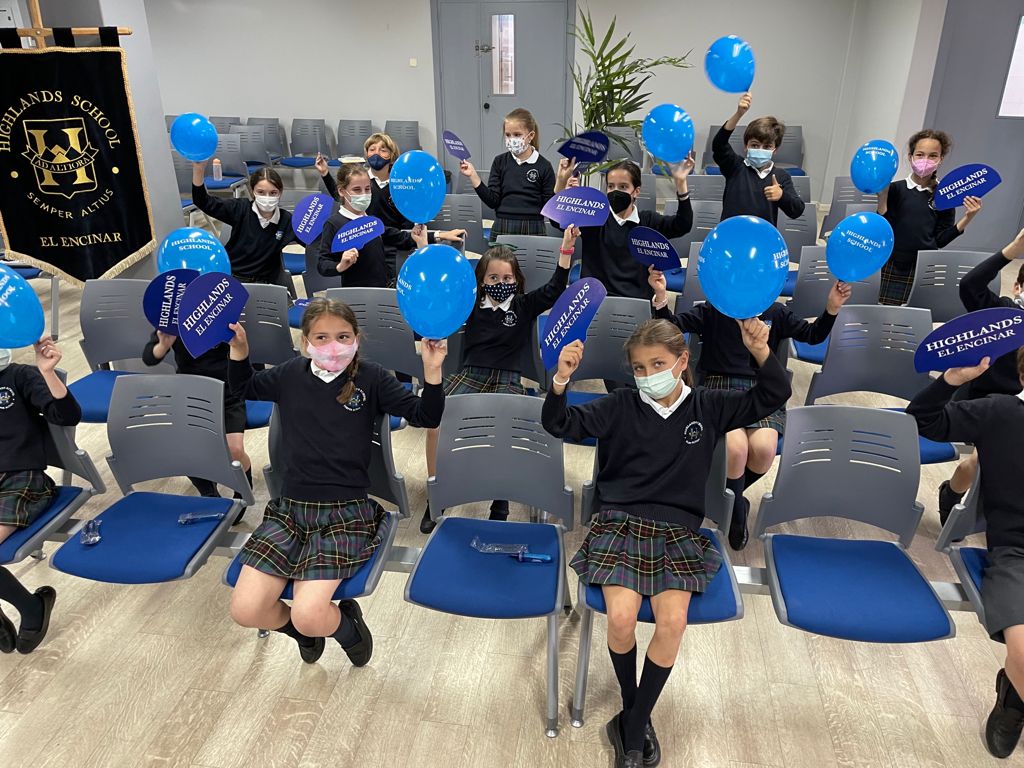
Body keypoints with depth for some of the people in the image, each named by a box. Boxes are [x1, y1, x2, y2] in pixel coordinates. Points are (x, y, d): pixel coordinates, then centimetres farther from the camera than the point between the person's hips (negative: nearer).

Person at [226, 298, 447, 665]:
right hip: (290, 508, 4)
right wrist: (238, 349, 7)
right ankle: (305, 631, 24)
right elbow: (244, 388, 25)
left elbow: (425, 416, -7)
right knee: (244, 610, -9)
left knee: (309, 616, -21)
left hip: (346, 512, -4)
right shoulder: (290, 374, 5)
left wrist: (432, 370, -24)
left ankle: (348, 627, 16)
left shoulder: (371, 378, -4)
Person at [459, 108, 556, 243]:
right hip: (502, 230, 2)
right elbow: (492, 201, -1)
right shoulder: (500, 162, 5)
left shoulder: (544, 166, -2)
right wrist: (473, 176, -8)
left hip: (533, 231, -2)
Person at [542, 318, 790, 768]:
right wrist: (560, 381, -26)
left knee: (673, 622, -22)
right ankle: (635, 717, 8)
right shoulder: (620, 407, 1)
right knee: (621, 618, -23)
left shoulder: (707, 408, 5)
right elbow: (561, 425, -6)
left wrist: (761, 351, -16)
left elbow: (773, 397, 2)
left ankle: (631, 726, 2)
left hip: (677, 532, 1)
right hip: (620, 525, -1)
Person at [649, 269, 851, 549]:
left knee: (764, 450, -27)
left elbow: (813, 335, 16)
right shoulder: (711, 311, 8)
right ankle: (737, 513, 2)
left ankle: (725, 493, 7)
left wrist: (832, 308, -2)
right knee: (736, 448, -29)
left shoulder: (775, 313, 15)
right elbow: (671, 325, -2)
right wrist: (660, 295, -19)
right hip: (720, 388, -2)